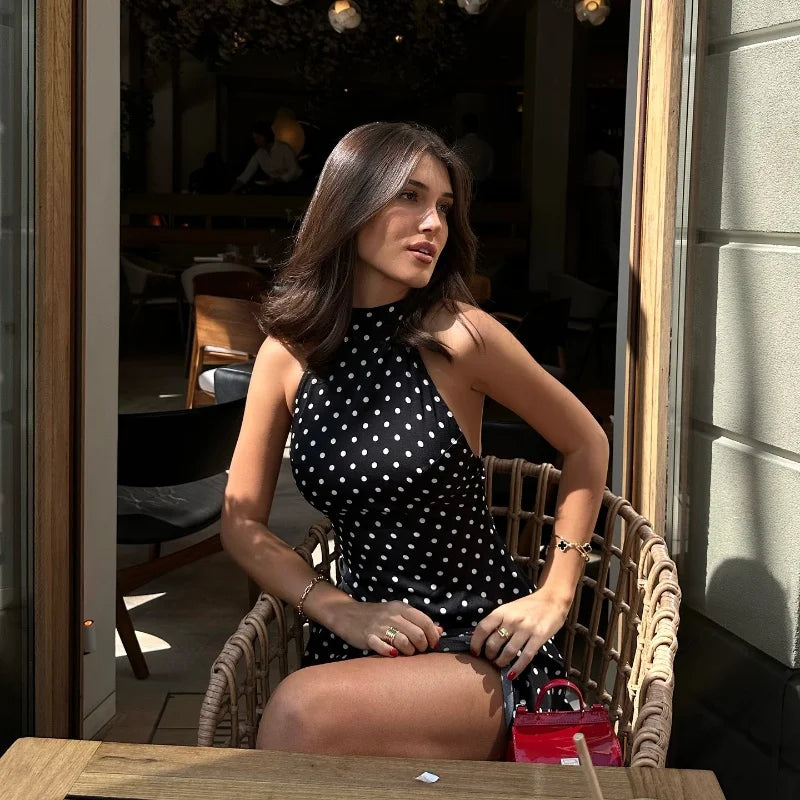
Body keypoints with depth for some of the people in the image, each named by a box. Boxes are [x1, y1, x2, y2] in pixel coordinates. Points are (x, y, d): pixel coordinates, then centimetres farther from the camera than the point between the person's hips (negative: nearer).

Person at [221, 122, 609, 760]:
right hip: (364, 636, 3)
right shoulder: (288, 352, 1)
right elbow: (243, 522, 6)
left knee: (301, 712, -30)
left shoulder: (459, 336, -8)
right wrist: (341, 611, -9)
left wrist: (555, 597, 1)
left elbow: (586, 443, 6)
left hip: (483, 645, -2)